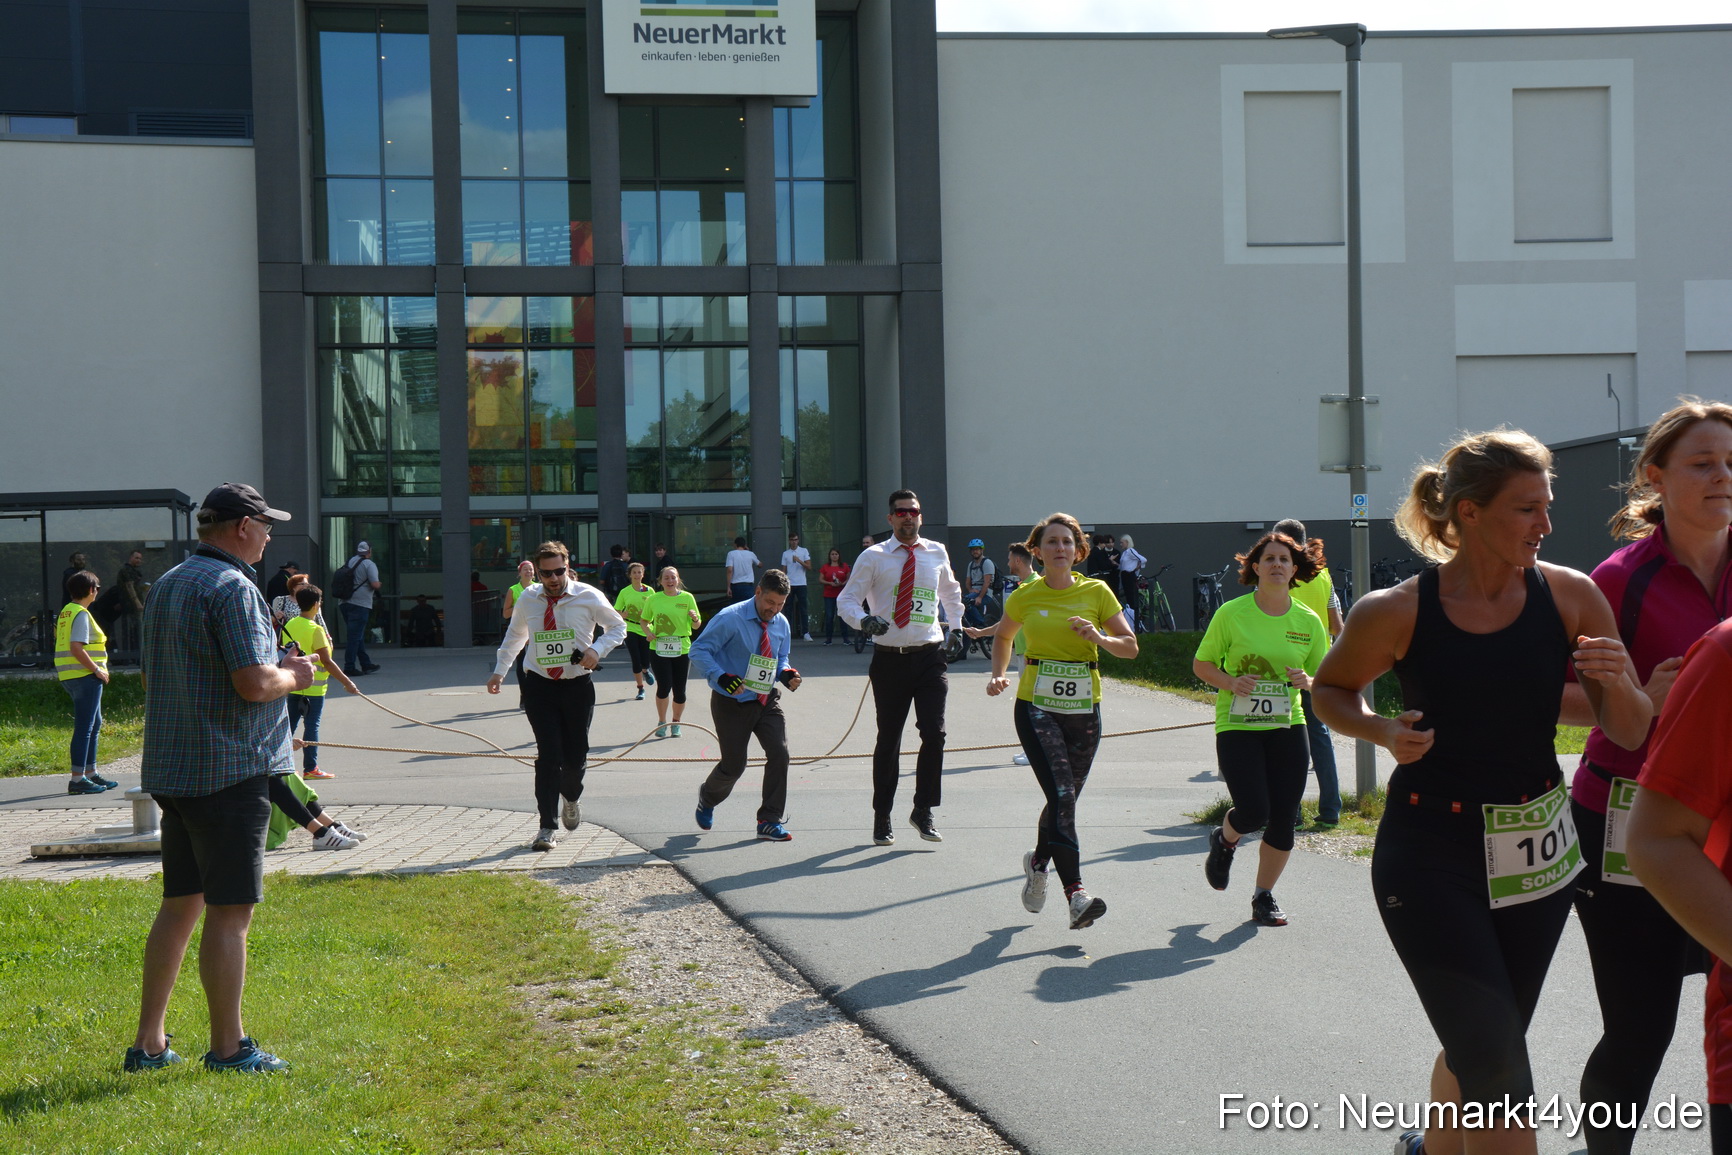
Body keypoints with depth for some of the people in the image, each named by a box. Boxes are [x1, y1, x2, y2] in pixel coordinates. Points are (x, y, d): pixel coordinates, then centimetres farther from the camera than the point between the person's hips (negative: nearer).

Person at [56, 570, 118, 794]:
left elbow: (61, 640, 20)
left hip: (69, 675, 10)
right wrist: (97, 669, -16)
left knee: (95, 723, 18)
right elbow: (76, 648, -24)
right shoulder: (81, 614, -14)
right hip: (84, 676, -10)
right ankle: (77, 779, -6)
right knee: (84, 727, -7)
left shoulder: (66, 611, 15)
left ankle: (91, 773, 24)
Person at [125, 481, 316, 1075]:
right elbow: (253, 683, -23)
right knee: (229, 911, -1)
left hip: (172, 770, 9)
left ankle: (149, 1042, 19)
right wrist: (293, 676, -1)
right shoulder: (233, 587, -14)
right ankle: (228, 1048, 6)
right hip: (229, 771, -9)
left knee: (180, 903, 15)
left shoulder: (166, 585, 15)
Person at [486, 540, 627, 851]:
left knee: (575, 755, 5)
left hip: (578, 685, 0)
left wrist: (597, 650, -11)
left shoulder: (589, 597, -5)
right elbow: (514, 636, 20)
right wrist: (499, 671, 19)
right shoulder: (527, 600, 2)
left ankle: (571, 799, 41)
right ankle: (548, 827, -4)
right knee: (549, 756, -10)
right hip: (539, 686, 0)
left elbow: (618, 627, 6)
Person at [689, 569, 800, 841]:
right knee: (733, 765, 3)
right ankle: (707, 799, 39)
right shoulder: (730, 619, -16)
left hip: (767, 699, 5)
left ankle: (771, 821, -3)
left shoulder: (781, 624, 3)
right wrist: (721, 676, -30)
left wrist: (787, 674, -9)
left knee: (779, 753, -13)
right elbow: (699, 650, -15)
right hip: (732, 703, -5)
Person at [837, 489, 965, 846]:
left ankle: (923, 811, 6)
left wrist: (957, 625, 19)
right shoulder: (873, 557, -1)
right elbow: (846, 600, -4)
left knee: (934, 733, -9)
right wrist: (864, 620, -24)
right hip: (890, 659, -2)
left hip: (930, 656, 2)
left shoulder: (937, 553, 10)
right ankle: (882, 818, 20)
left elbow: (950, 590, 29)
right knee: (888, 739, 7)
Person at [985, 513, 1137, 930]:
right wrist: (998, 675, 6)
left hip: (1084, 709, 2)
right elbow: (1004, 636, 21)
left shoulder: (1097, 592, 2)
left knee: (1064, 801, 11)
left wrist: (1100, 638, -17)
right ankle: (1075, 893, -22)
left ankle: (1037, 862, 41)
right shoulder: (1025, 596, 2)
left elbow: (1130, 647, 2)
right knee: (1062, 795, -18)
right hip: (1036, 707, -2)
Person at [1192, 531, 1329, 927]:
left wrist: (1307, 682, -10)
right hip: (1237, 727, -3)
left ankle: (1264, 897, 20)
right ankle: (1224, 840, 23)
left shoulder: (1308, 621, 3)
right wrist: (1230, 682, -16)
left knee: (1283, 819, 0)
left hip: (1287, 727, 3)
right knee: (1254, 812, -14)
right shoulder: (1232, 613, -5)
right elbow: (1201, 664, 3)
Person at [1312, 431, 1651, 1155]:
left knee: (1478, 1051, 18)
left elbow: (1630, 734, 1)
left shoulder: (1569, 597, -5)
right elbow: (1331, 690, 7)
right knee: (1498, 1072, -9)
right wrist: (1381, 730, -13)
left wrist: (1617, 684, -21)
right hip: (1430, 858, -4)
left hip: (1537, 851, 4)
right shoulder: (1396, 614, -12)